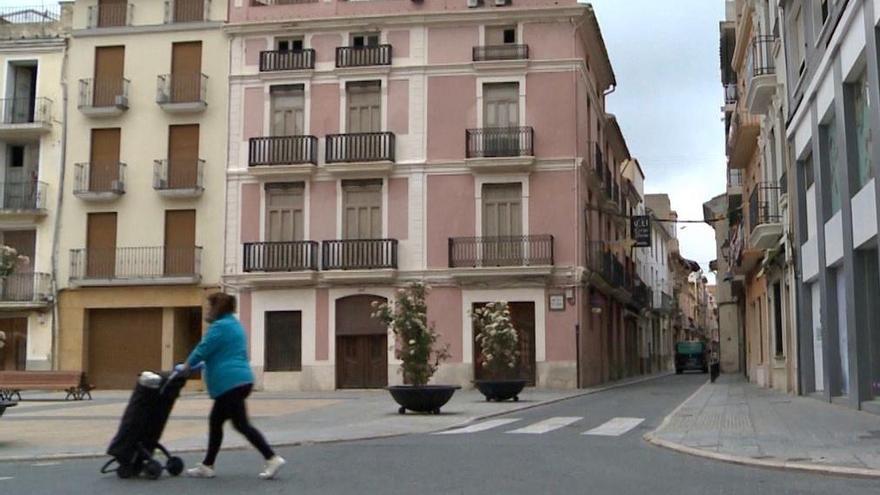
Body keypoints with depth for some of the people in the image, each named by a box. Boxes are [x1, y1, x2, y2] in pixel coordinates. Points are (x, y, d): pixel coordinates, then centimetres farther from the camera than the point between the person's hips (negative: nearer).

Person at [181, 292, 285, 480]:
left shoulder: (220, 327, -11)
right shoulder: (234, 324, 20)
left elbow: (203, 350, -11)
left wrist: (187, 365, 7)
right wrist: (195, 365, 28)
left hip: (229, 383, -10)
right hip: (241, 380, 10)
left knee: (241, 424, -9)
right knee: (215, 422, 15)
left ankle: (273, 458, -12)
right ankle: (207, 466, 21)